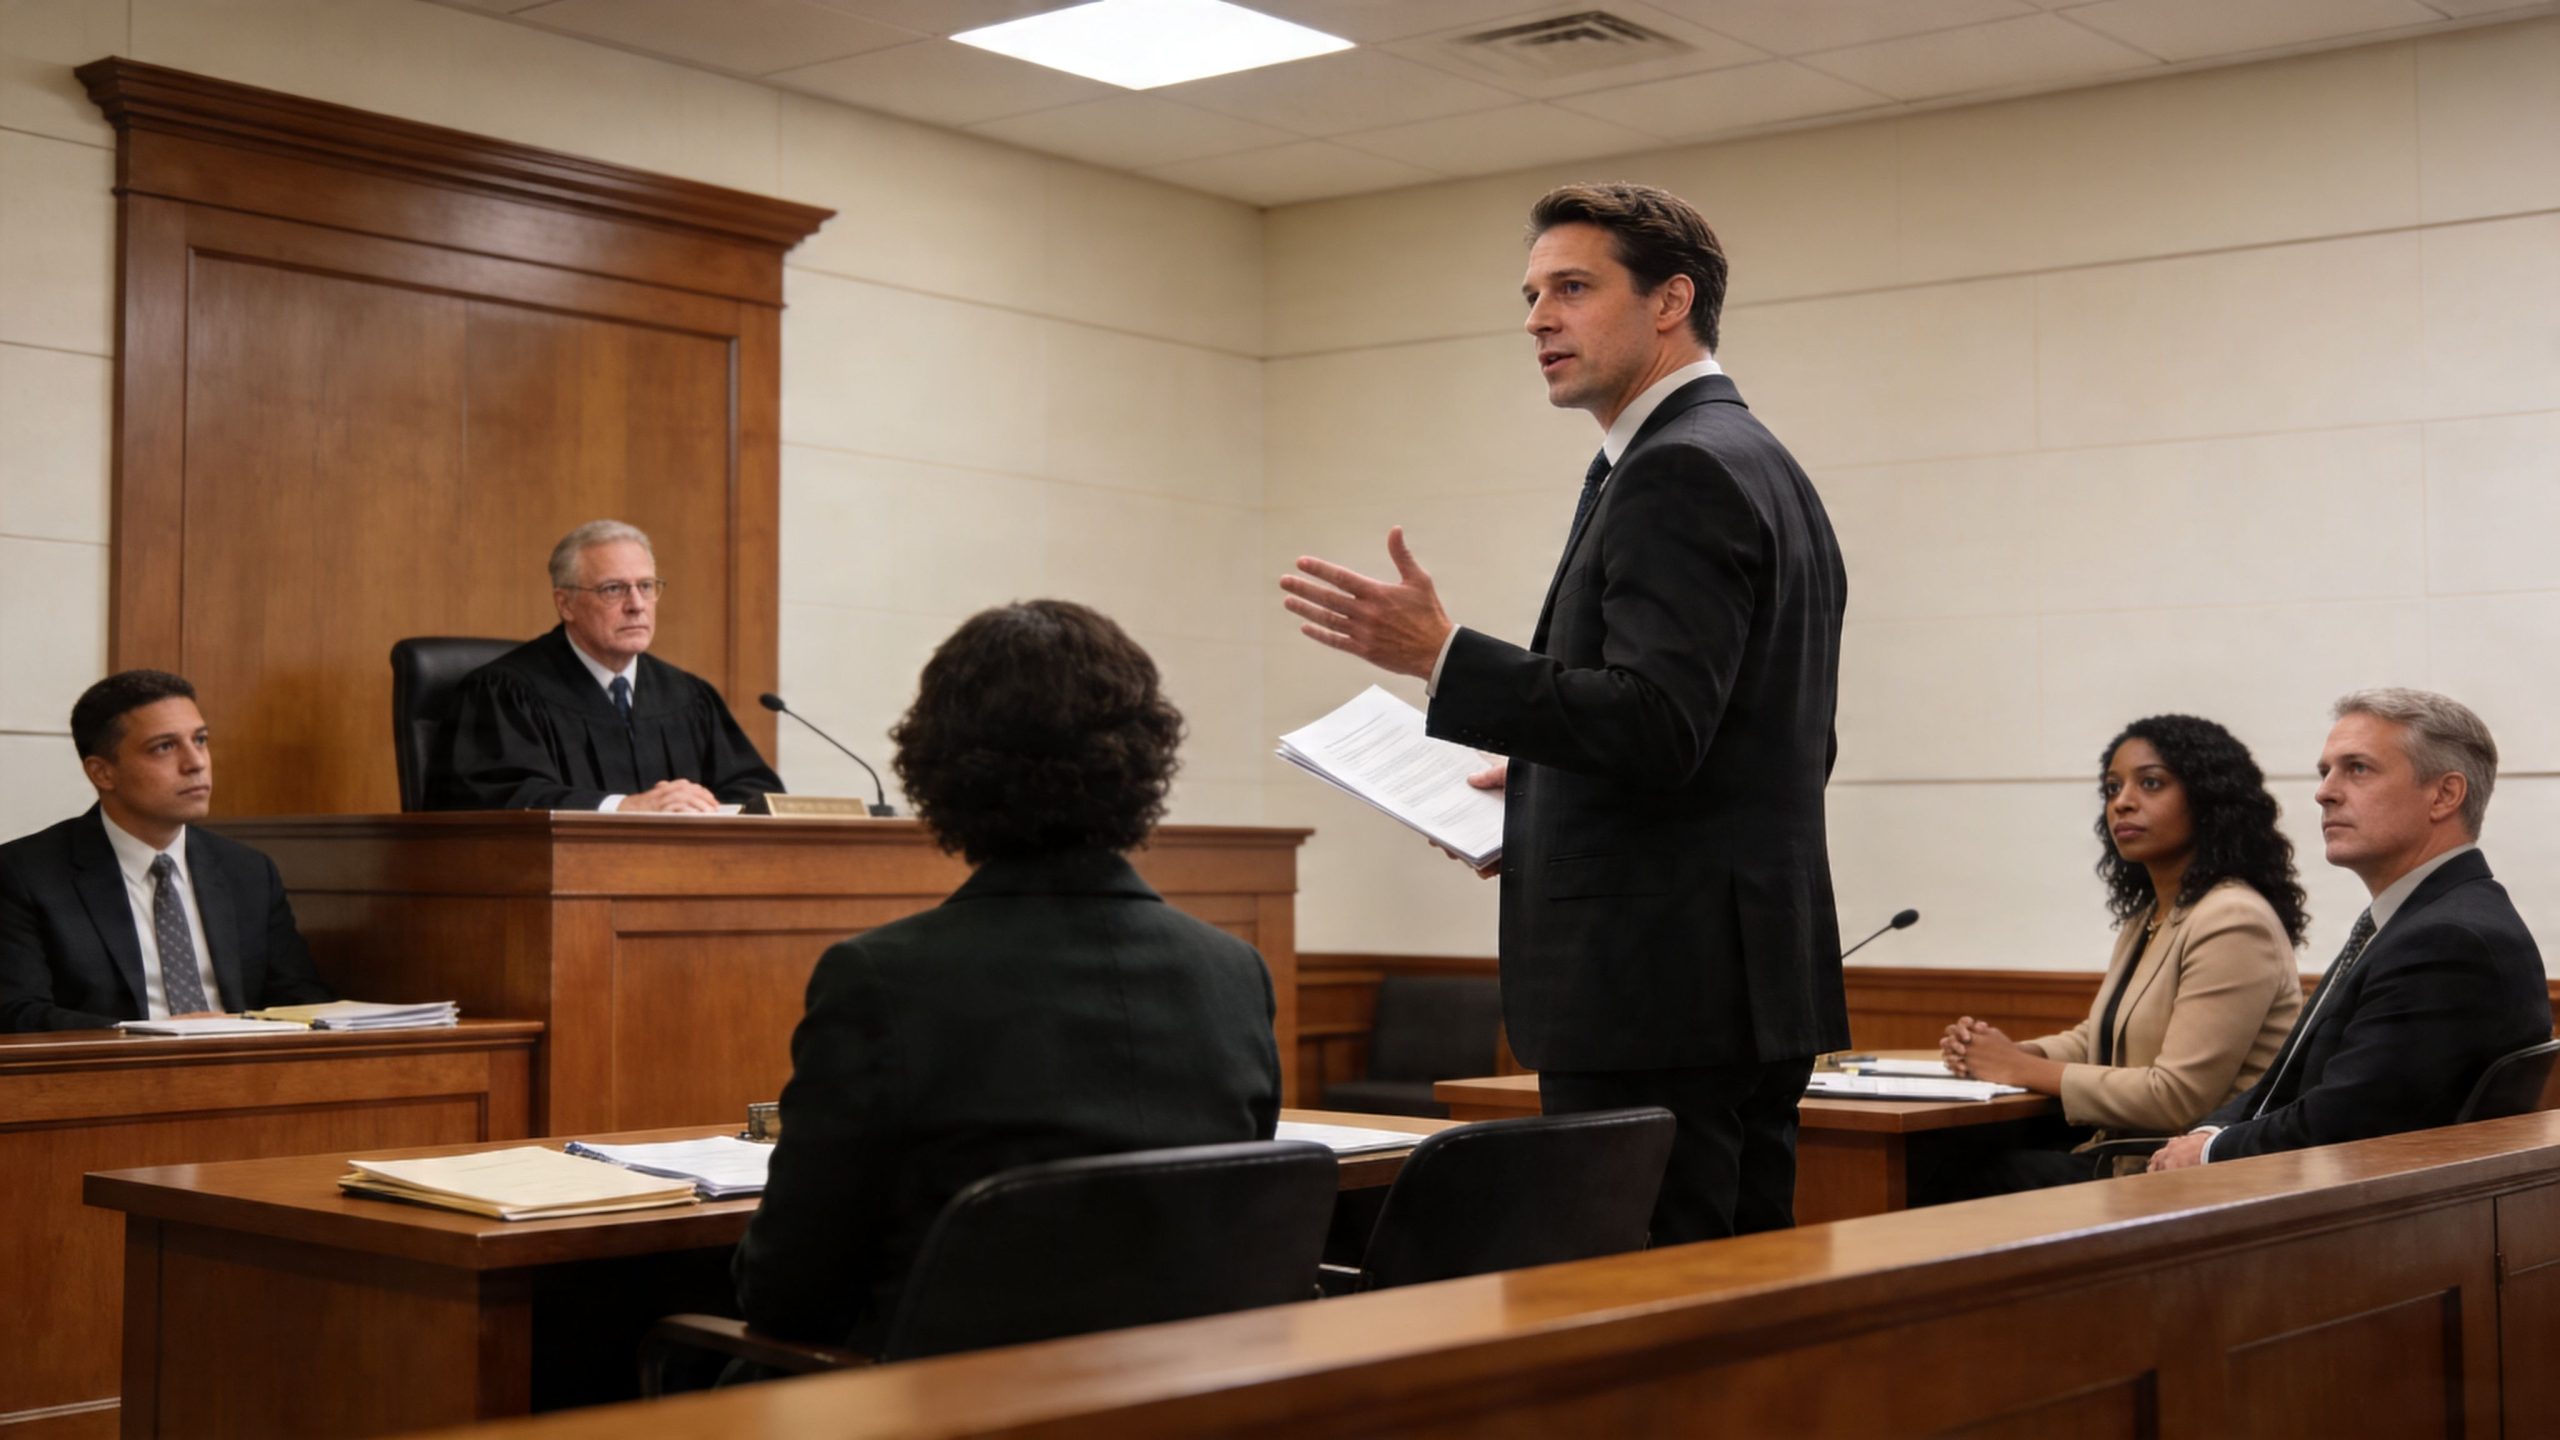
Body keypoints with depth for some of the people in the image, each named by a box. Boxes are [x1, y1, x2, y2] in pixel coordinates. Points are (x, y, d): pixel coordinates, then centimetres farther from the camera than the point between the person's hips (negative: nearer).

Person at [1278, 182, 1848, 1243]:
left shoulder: (1680, 470, -13)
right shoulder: (1767, 468, 19)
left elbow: (1659, 726, -24)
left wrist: (1441, 656, -25)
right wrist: (1541, 781, 23)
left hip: (1663, 991, -11)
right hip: (1751, 985, 11)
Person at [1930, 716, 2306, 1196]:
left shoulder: (2232, 921, -14)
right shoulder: (2145, 916, 17)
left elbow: (2178, 1098, -20)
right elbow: (2098, 1037, 25)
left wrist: (2025, 1069, -11)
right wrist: (2014, 1053, 2)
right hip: (2124, 1156, 8)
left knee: (1979, 1176, -23)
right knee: (1942, 1166, -12)